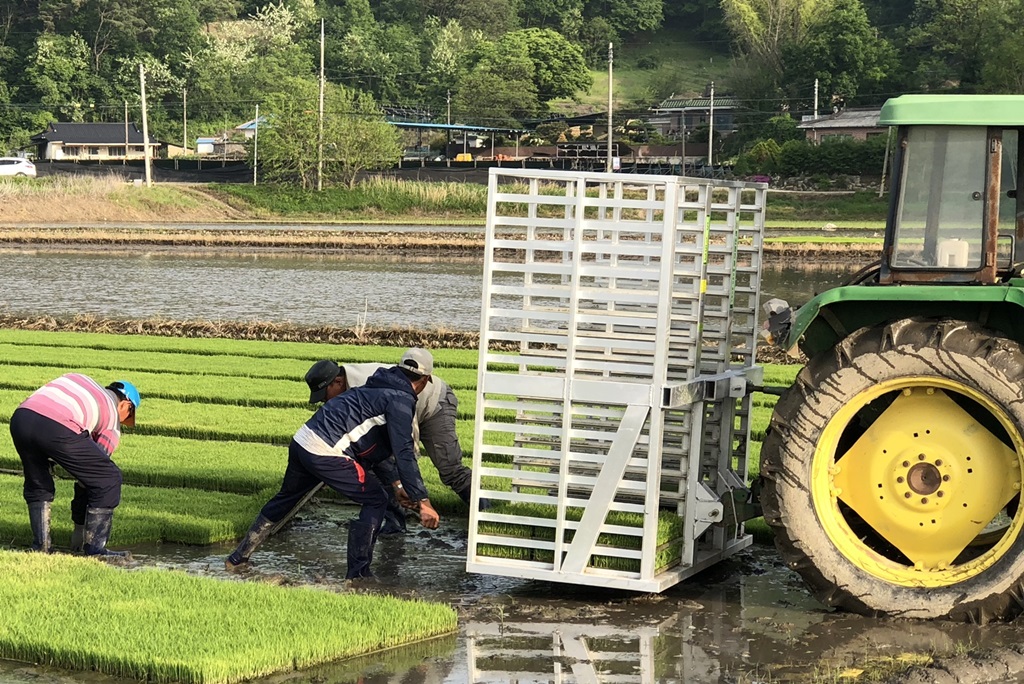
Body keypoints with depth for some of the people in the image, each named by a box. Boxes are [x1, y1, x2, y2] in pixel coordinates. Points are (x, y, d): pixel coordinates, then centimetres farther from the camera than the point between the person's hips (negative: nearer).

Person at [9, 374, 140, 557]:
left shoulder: (76, 378, 38)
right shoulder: (112, 420, 24)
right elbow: (90, 473, 24)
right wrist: (79, 526, 32)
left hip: (20, 417, 5)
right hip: (57, 429, -5)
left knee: (37, 486, 30)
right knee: (109, 480, 13)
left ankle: (41, 546, 23)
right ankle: (94, 548, 14)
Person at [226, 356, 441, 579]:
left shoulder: (379, 388, 22)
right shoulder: (400, 399, -6)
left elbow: (376, 446, 30)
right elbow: (404, 453, -15)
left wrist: (398, 484, 28)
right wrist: (423, 501, -17)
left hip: (302, 441, 9)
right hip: (326, 453, -9)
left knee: (285, 499, 29)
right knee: (375, 501, 4)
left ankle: (238, 558, 39)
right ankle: (358, 574, 4)